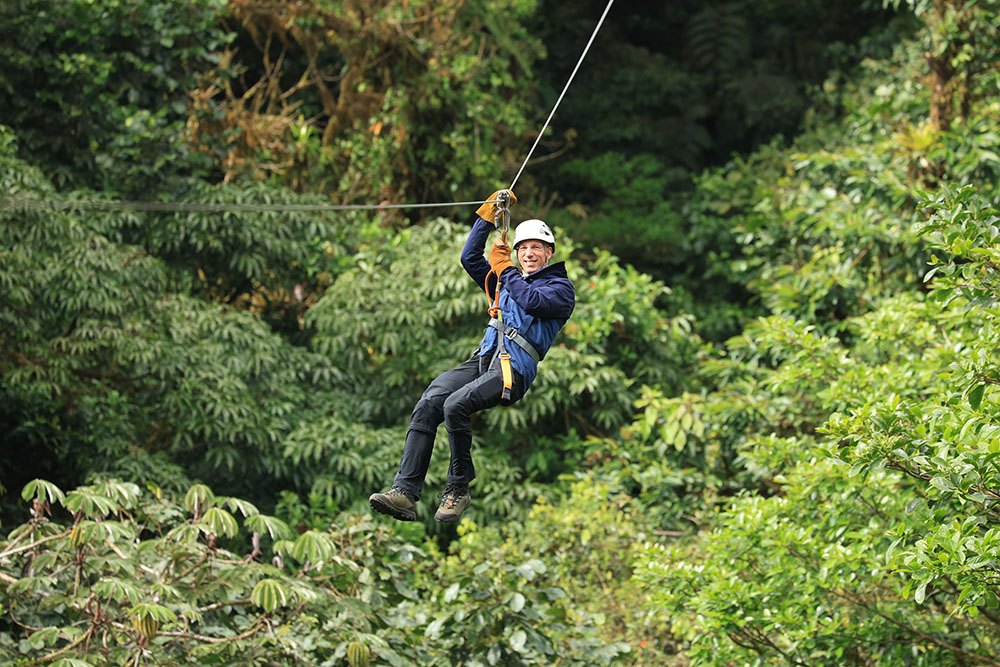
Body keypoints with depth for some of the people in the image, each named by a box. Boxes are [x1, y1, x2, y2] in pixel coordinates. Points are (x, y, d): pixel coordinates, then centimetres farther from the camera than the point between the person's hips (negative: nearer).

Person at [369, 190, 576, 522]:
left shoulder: (561, 287, 11)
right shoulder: (504, 281, 31)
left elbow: (533, 301, -9)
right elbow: (470, 257, 27)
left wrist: (504, 267, 2)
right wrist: (488, 215, 21)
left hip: (513, 370, -6)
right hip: (483, 359, 6)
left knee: (455, 405, -32)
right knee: (428, 403, -22)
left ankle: (458, 490, -18)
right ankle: (405, 492, -30)